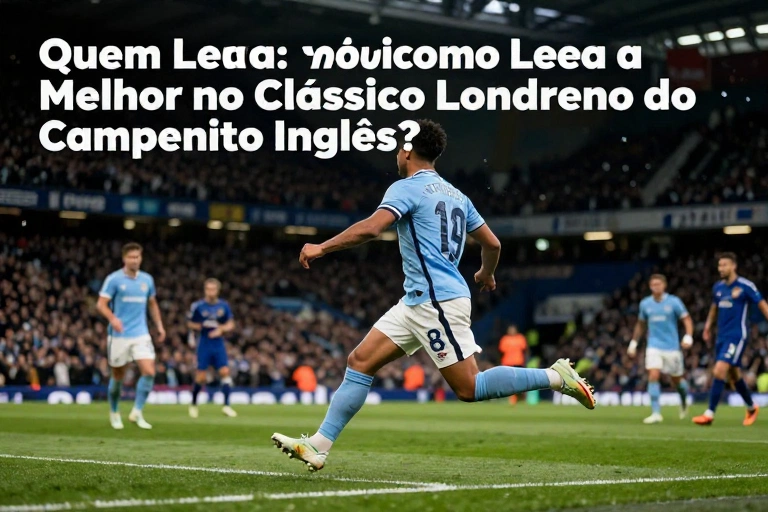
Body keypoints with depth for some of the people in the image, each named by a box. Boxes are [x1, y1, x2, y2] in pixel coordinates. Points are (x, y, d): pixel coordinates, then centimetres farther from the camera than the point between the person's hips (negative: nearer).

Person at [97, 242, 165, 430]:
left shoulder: (147, 279, 7)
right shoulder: (114, 279, -6)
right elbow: (101, 304, -11)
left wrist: (159, 326, 14)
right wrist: (112, 319, -29)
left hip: (141, 335, 3)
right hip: (119, 335, -3)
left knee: (149, 372, -14)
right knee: (118, 377, 7)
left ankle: (137, 412, -6)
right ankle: (114, 413, 27)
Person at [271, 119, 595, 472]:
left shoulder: (407, 188, -7)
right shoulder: (455, 195, 17)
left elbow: (370, 228, -22)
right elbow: (492, 243, 20)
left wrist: (321, 248, -10)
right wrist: (486, 274, 41)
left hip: (436, 301, -10)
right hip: (418, 302, 10)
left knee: (469, 388, -8)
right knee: (360, 361, 5)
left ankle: (555, 377, -3)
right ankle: (318, 445, 3)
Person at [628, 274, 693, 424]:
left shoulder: (674, 301, -5)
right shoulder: (645, 303, 5)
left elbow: (687, 319, -6)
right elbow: (640, 324, 18)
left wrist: (688, 337, -22)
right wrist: (633, 343, 16)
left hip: (672, 347, -2)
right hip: (654, 346, 2)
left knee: (676, 380, 8)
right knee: (653, 376, -17)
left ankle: (684, 401, 42)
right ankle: (656, 413, -16)